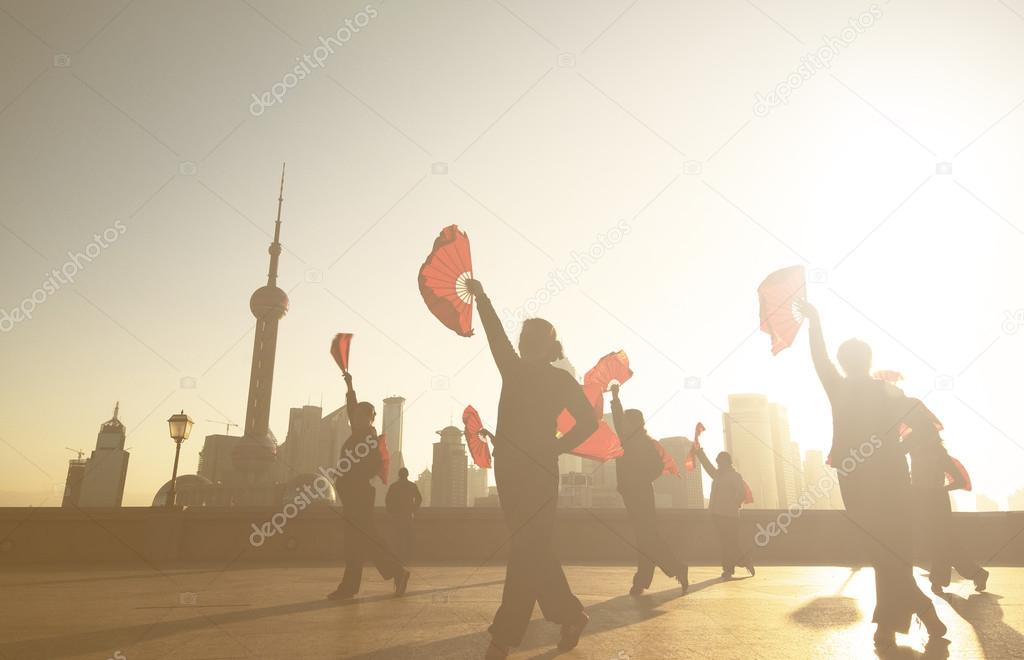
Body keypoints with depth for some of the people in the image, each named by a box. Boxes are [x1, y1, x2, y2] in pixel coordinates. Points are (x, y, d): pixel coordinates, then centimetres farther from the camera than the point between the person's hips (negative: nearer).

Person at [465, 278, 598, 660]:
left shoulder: (561, 379, 1)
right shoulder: (514, 371, 15)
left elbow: (588, 421, 0)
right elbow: (496, 335, 21)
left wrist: (555, 448, -7)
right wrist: (481, 298, 20)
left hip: (538, 469, -6)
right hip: (509, 467, 6)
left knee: (527, 549, -6)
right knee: (531, 549, 10)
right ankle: (570, 615, 24)